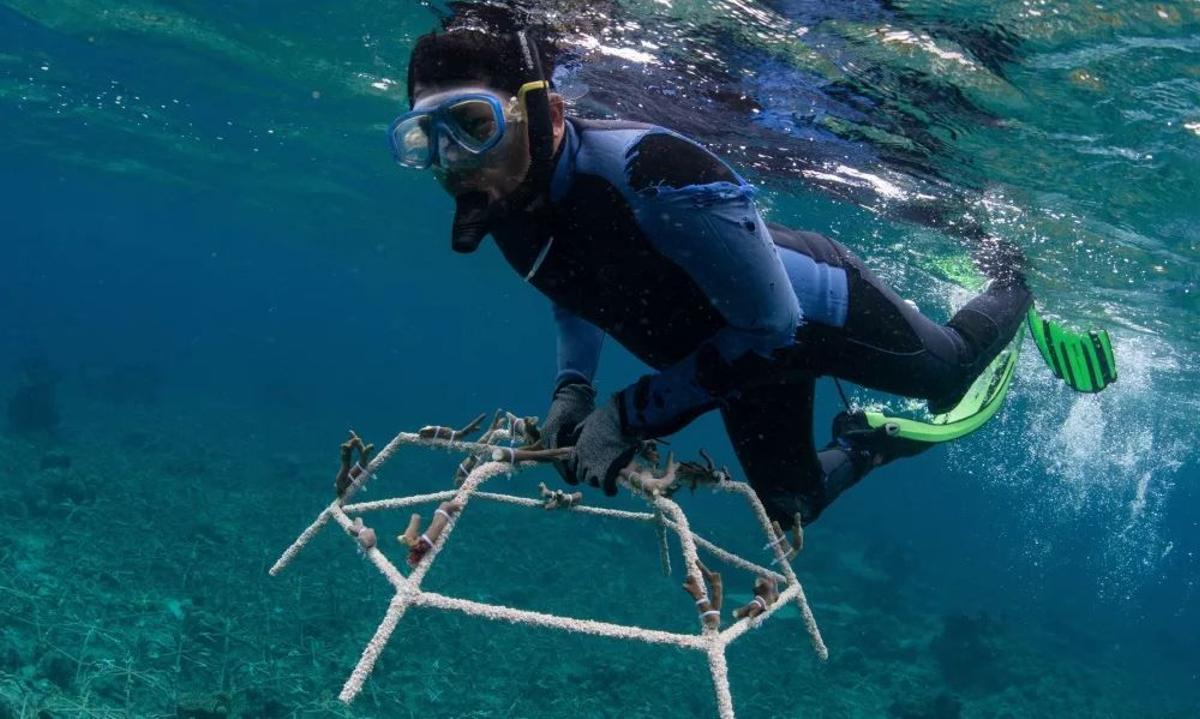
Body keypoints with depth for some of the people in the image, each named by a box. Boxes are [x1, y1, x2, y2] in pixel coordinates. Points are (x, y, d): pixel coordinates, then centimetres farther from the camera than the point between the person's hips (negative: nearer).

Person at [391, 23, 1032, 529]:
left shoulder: (644, 170, -44)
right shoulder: (501, 206, -19)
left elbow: (773, 328, -37)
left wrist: (631, 415, -36)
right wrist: (571, 388, -14)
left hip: (818, 308, -6)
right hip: (742, 353, 6)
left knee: (951, 369, 25)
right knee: (790, 512, 21)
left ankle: (1009, 281, 55)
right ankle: (864, 446, 48)